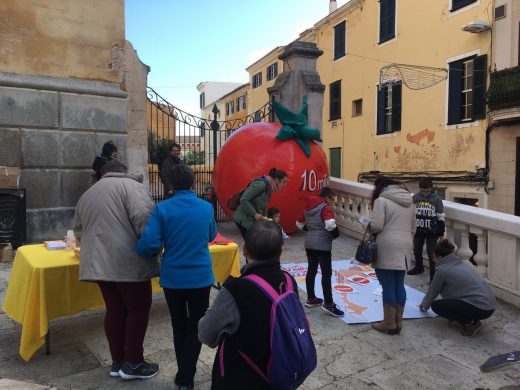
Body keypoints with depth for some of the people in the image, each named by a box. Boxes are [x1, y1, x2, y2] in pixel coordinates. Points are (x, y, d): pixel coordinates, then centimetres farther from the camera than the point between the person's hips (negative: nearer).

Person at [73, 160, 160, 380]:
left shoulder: (87, 194, 22)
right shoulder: (131, 186, -2)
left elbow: (78, 231, 27)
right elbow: (143, 218, -18)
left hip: (98, 262, 7)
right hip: (128, 262, -7)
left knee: (115, 310, 15)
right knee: (138, 308, 6)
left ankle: (117, 362, 24)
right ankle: (133, 364, 13)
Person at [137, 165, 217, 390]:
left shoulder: (163, 209, -11)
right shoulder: (206, 208, -4)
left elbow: (147, 245, -18)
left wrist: (164, 247, 3)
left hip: (172, 278, 0)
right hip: (200, 277, 0)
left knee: (179, 326, 19)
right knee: (195, 327, 14)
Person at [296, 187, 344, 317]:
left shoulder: (308, 207, 12)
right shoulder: (325, 208, -12)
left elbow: (299, 224, 21)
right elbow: (330, 224, -28)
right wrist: (336, 233, -10)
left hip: (309, 243, 8)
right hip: (322, 245, -8)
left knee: (311, 270, 15)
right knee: (327, 273, -4)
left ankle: (311, 298, 25)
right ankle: (329, 304, -2)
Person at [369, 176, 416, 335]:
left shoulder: (381, 200, -8)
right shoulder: (409, 202, 16)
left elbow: (376, 225, -16)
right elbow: (413, 228, 17)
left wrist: (369, 227, 4)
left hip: (387, 248, -7)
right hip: (404, 248, 7)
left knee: (388, 286, 1)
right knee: (399, 285, 13)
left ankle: (389, 324, 10)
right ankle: (398, 323, 21)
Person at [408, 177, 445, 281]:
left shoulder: (437, 199, -11)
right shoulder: (415, 197, -5)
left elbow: (441, 217, -6)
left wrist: (441, 233, -5)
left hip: (432, 231, -4)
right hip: (419, 230, 4)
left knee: (431, 254, -3)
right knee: (417, 250, 20)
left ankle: (433, 276, 7)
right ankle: (419, 267, 45)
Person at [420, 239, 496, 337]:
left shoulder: (443, 270, -7)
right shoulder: (462, 264, 17)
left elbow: (432, 292, 8)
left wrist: (424, 306, 28)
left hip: (480, 309, -9)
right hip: (490, 306, 9)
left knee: (436, 305, 1)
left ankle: (469, 323, -5)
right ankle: (471, 319, 17)